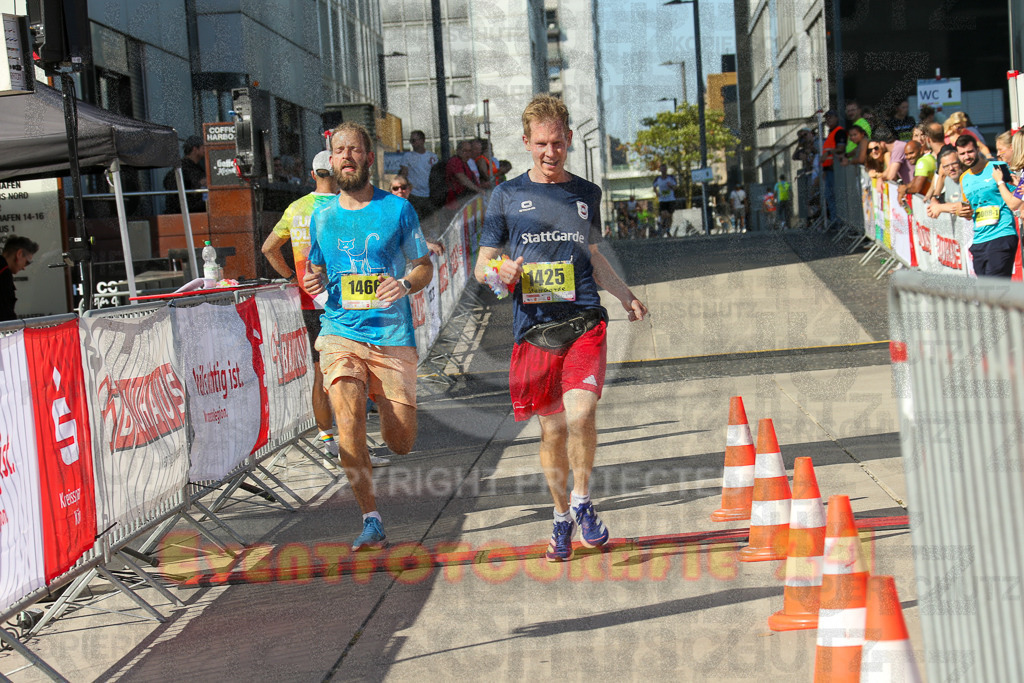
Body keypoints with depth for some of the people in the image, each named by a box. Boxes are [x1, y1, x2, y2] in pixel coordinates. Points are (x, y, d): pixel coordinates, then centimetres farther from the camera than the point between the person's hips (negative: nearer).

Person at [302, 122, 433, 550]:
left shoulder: (398, 210, 1)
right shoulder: (321, 218, 9)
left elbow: (425, 266, 8)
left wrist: (406, 284, -14)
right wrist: (314, 282, -2)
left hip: (393, 336, -1)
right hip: (340, 333, 1)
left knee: (401, 443, 2)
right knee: (349, 423, -21)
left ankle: (385, 404, 40)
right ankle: (371, 520, -10)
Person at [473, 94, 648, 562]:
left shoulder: (586, 194, 14)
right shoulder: (507, 196, 6)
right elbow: (482, 264, 8)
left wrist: (626, 296, 15)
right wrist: (500, 271, -15)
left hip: (584, 322, 0)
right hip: (534, 328, 0)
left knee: (580, 415, -18)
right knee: (552, 428, 6)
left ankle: (582, 502, 4)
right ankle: (561, 517, 26)